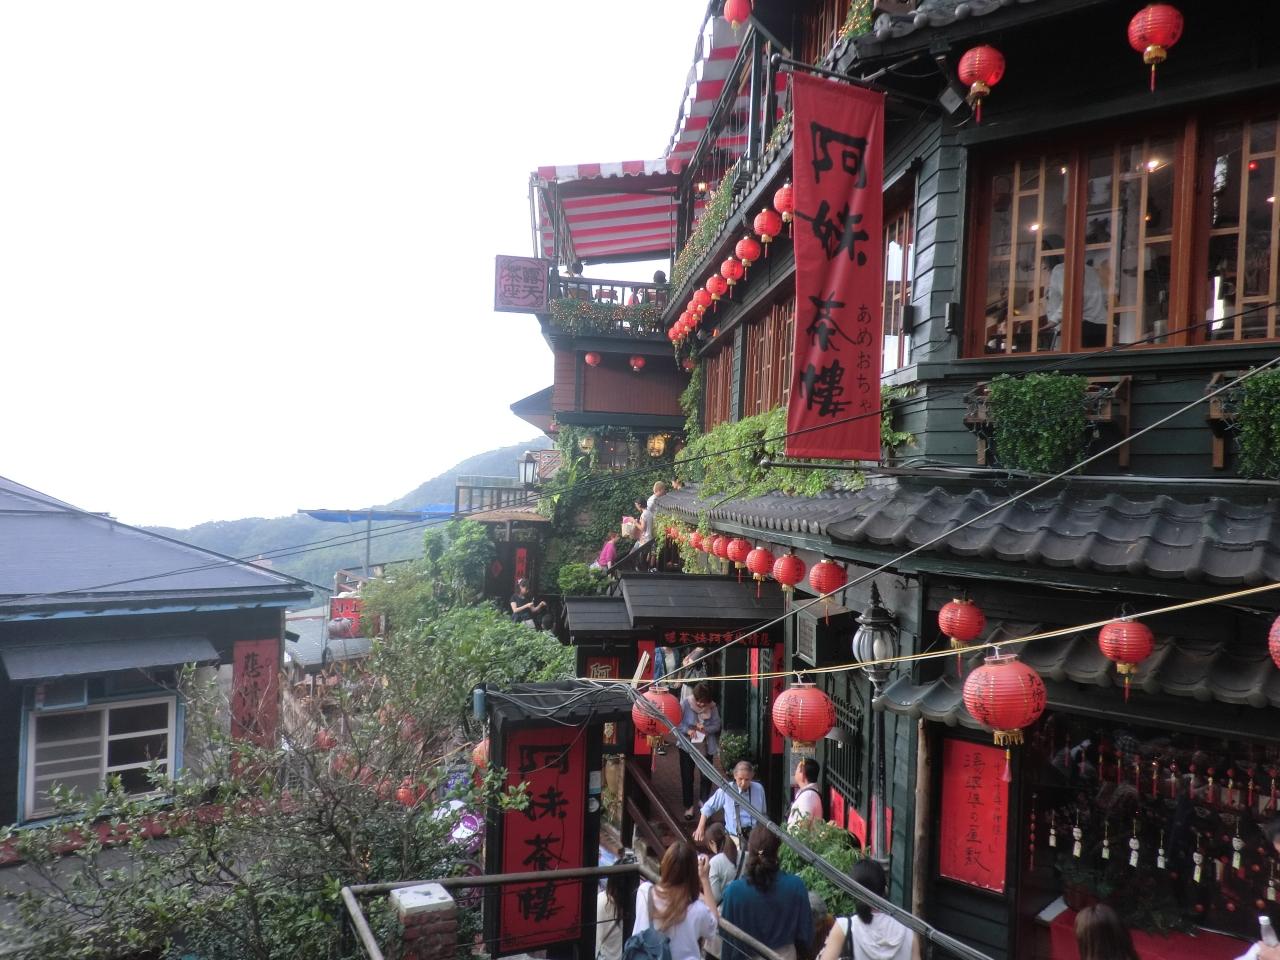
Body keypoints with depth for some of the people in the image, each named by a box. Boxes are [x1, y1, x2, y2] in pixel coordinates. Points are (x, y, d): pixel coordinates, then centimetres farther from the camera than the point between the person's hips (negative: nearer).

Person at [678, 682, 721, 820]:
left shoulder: (712, 706, -12)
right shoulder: (685, 704, -17)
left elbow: (717, 725, -7)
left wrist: (706, 728, -25)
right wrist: (687, 730, -30)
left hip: (707, 748, 2)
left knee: (707, 776, 11)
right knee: (687, 777, 7)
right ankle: (689, 806, 22)